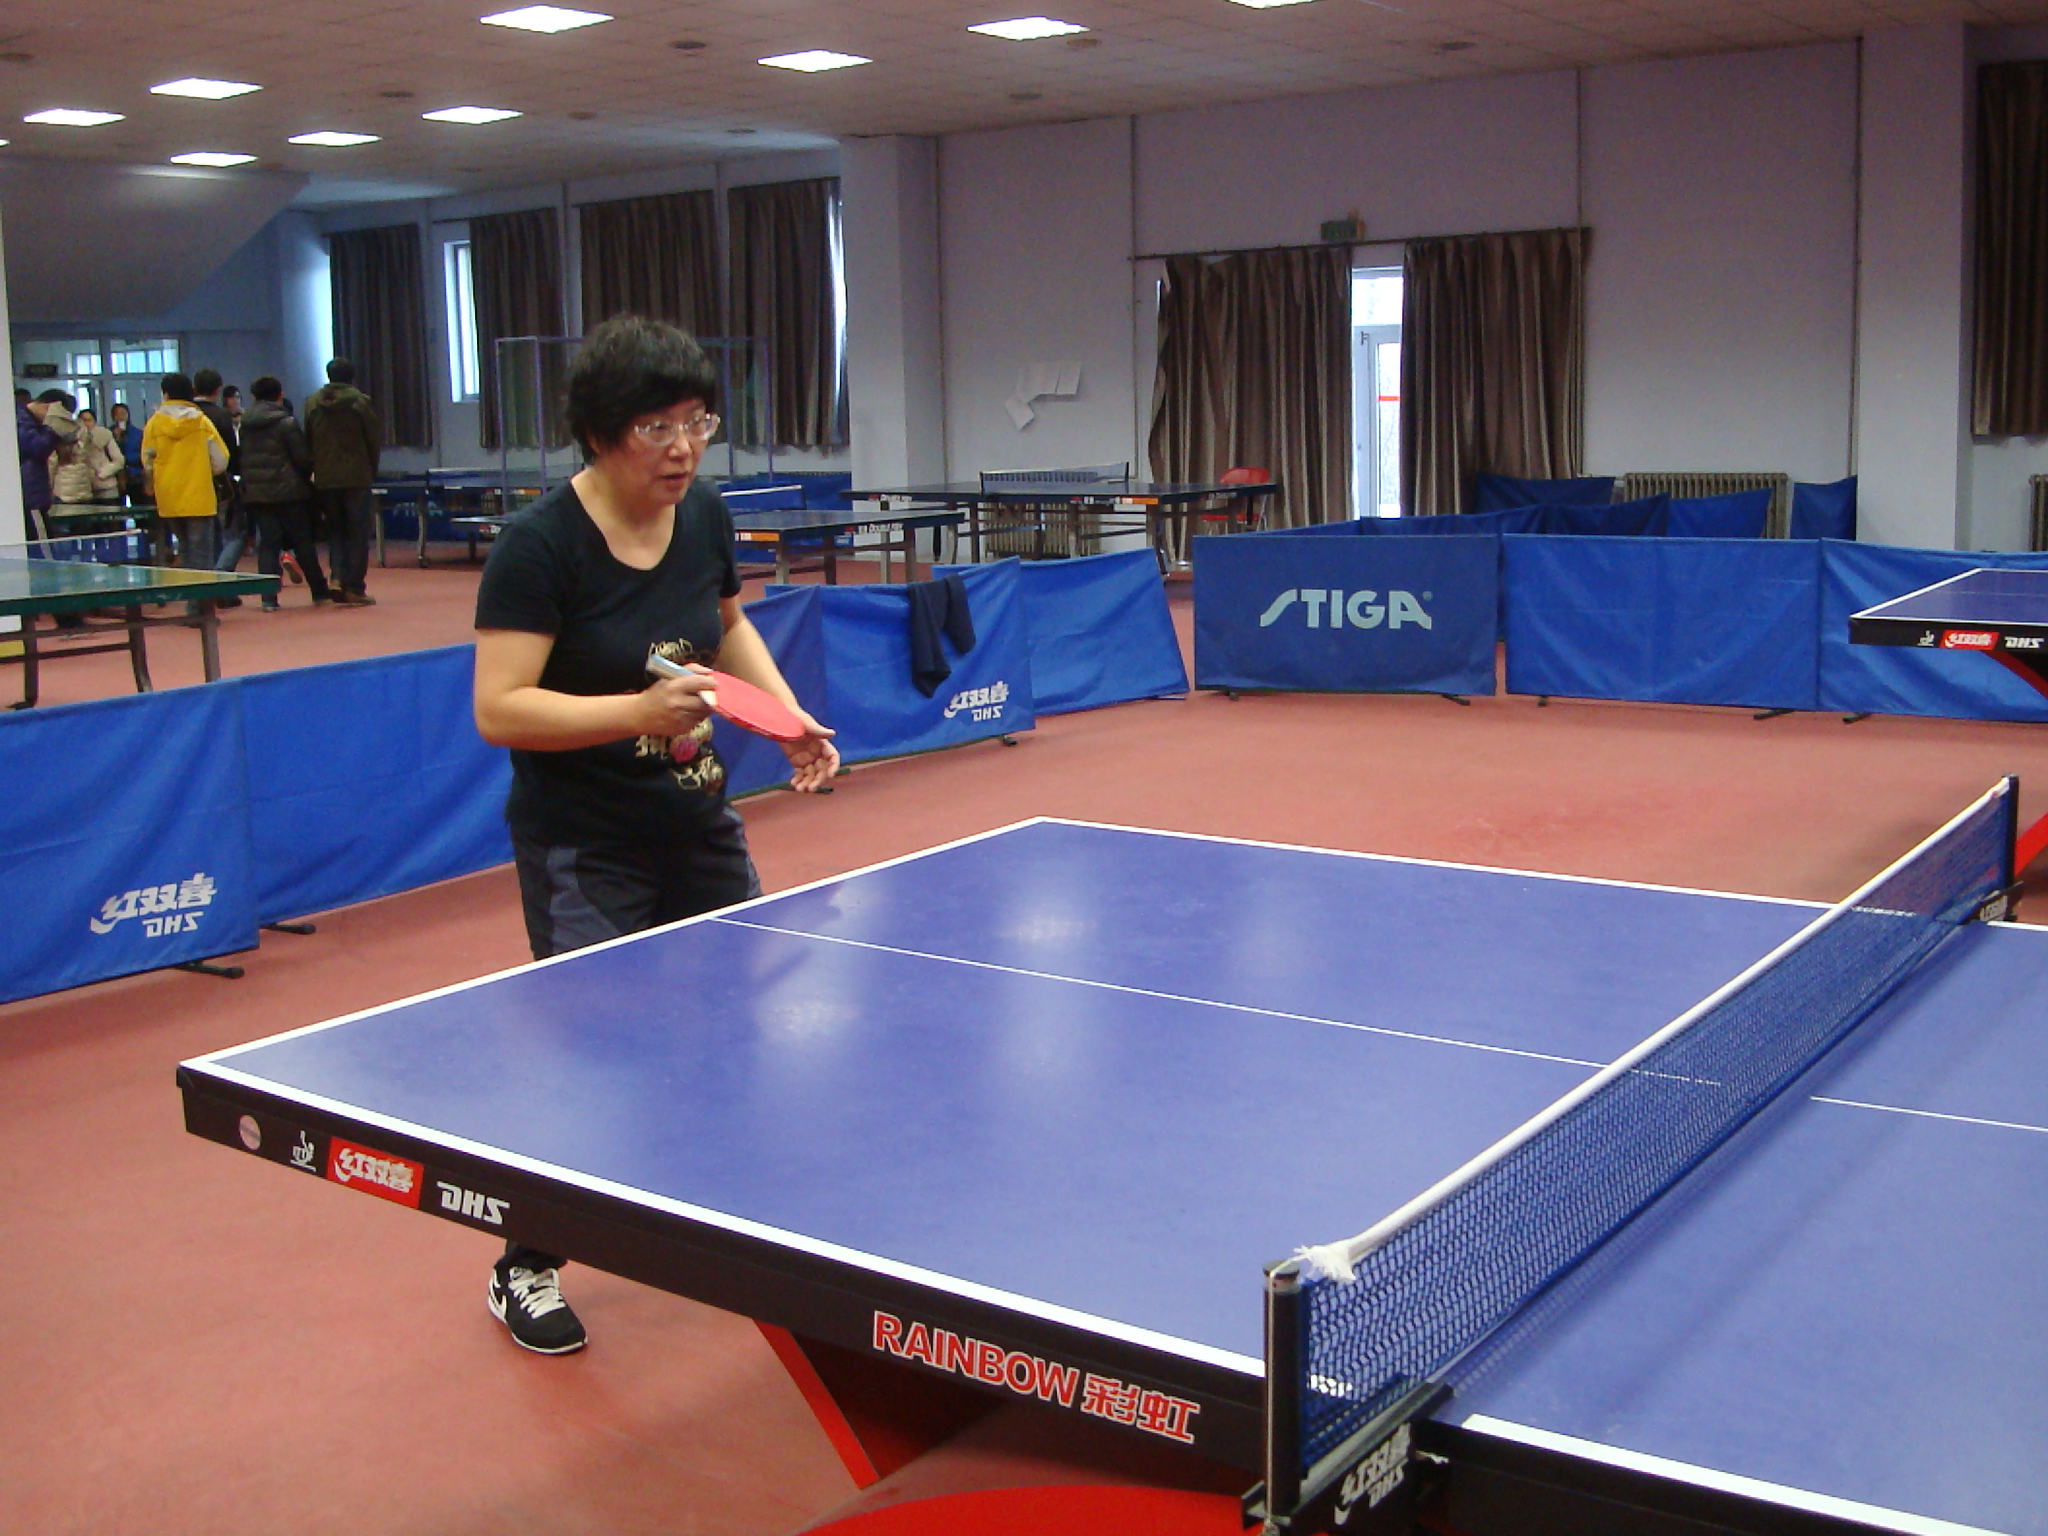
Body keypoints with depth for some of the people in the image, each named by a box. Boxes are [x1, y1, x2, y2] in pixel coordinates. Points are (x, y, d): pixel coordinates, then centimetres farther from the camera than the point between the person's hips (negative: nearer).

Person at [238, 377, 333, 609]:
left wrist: (248, 483, 16)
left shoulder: (245, 424, 6)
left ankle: (269, 598, -2)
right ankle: (319, 591, 12)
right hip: (288, 491, -4)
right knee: (302, 541, 5)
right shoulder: (286, 422, -9)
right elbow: (303, 457, -8)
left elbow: (241, 459, 9)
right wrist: (307, 476, 10)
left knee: (267, 543, 4)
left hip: (256, 492, 4)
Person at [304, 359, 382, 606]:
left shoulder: (313, 402, 4)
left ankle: (337, 576, -1)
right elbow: (376, 438, -4)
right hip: (356, 477, -3)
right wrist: (371, 469, 9)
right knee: (357, 532, 3)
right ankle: (354, 588, 0)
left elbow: (308, 440, 8)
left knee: (335, 530, 16)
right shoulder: (359, 401, -6)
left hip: (324, 478, 3)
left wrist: (316, 469, 16)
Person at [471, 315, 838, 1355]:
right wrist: (638, 710, -34)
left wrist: (788, 715, 4)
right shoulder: (540, 547, -20)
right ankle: (525, 1270, 18)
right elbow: (499, 708, -24)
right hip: (584, 850, -7)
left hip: (699, 826, 7)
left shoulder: (704, 517, -1)